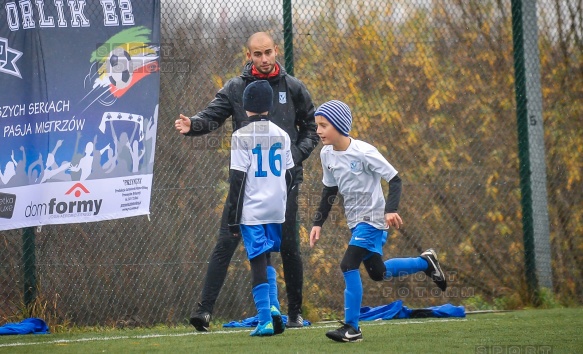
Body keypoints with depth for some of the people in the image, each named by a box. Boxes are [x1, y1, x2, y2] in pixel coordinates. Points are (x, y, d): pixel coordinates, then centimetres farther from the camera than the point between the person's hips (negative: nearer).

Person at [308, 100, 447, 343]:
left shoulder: (363, 152, -20)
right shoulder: (327, 154, 1)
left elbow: (394, 179, -18)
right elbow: (329, 191, 14)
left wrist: (390, 210, -32)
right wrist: (318, 223, 10)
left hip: (372, 219, -8)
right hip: (355, 220, 8)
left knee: (349, 265, -19)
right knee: (377, 273, 15)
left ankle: (351, 327, -13)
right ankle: (425, 262, 36)